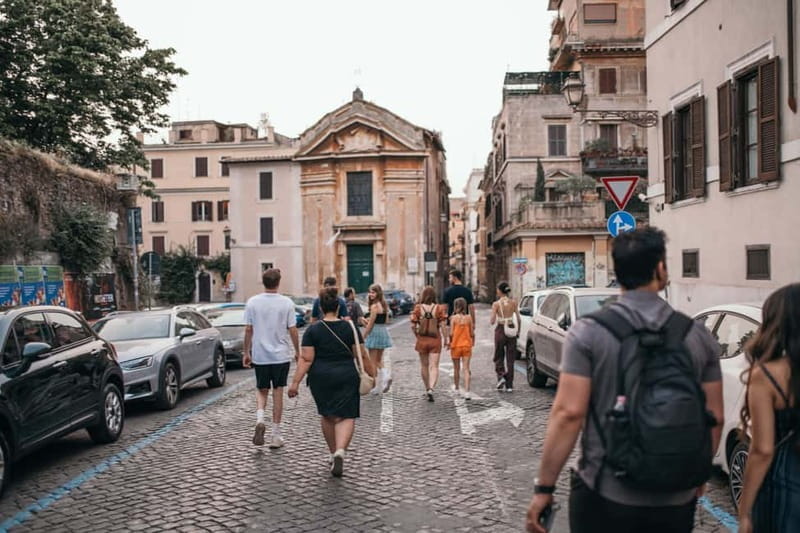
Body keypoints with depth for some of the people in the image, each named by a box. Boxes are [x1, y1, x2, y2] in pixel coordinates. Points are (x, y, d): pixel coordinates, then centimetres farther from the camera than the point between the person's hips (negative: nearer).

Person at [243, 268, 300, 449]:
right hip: (281, 355, -1)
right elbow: (292, 330, -5)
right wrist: (298, 352, 7)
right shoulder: (287, 303, -6)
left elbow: (248, 330, -1)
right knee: (278, 393, 7)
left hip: (259, 355, 1)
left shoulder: (252, 302, -3)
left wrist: (246, 352, 9)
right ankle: (276, 435, 11)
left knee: (261, 390, 16)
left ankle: (259, 419, -11)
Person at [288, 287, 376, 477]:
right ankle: (340, 451, -21)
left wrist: (295, 382, -7)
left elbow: (306, 359, -9)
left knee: (327, 416, 18)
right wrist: (372, 374, 9)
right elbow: (362, 356, 0)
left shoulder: (312, 330, -3)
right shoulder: (350, 328, -1)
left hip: (321, 378, 1)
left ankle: (333, 453, 26)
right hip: (346, 377, -1)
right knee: (346, 417, 1)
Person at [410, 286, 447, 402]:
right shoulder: (439, 308, -7)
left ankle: (427, 389, 29)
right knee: (434, 366, 1)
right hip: (435, 340, -1)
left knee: (424, 365, 18)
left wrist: (417, 335, 10)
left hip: (422, 340, 1)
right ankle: (431, 389, -17)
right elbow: (443, 326, -9)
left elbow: (413, 326, -6)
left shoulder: (418, 308, -5)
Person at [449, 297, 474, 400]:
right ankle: (467, 392, -9)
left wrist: (450, 342, 4)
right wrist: (472, 342, 17)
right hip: (467, 345, 1)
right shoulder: (469, 317, -3)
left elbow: (451, 333, -13)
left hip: (455, 345, -1)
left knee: (456, 369, 15)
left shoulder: (453, 318, -9)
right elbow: (472, 333, -1)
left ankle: (457, 389, 30)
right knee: (466, 369, 1)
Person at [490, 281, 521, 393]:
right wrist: (518, 331, 12)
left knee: (499, 357, 16)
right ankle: (509, 385, 9)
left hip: (500, 331, -2)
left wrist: (490, 321, 10)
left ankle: (501, 376, -6)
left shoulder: (496, 304, -8)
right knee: (510, 358, 8)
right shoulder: (513, 302, -1)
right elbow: (518, 319, 1)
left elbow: (493, 321, -11)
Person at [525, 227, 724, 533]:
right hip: (677, 502, 3)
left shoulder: (588, 333, -12)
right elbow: (714, 417, 4)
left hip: (605, 497, -3)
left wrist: (544, 488, -10)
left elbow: (568, 414, -17)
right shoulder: (699, 336, -1)